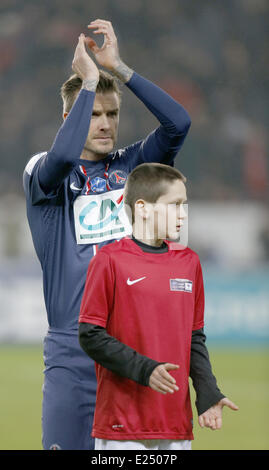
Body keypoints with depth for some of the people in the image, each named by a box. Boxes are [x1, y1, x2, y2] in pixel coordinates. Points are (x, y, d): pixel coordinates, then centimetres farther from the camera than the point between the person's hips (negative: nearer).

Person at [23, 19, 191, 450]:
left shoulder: (131, 166, 12)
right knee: (65, 444, -6)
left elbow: (178, 123, -4)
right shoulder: (42, 172, 3)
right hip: (73, 349, -3)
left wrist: (118, 67, -9)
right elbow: (63, 156, -21)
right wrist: (90, 80, -14)